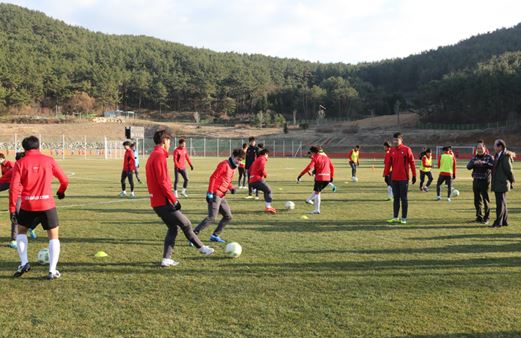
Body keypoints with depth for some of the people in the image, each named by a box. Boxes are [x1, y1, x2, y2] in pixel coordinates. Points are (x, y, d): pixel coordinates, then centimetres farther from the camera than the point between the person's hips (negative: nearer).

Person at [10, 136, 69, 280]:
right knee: (53, 237, 12)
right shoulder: (49, 160, 3)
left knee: (21, 231, 27)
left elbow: (14, 188, -6)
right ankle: (52, 271, 4)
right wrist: (61, 192, 28)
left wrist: (12, 209, 0)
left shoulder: (20, 163, 0)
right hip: (47, 204, 0)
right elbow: (64, 180, 7)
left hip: (28, 205, 1)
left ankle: (24, 263, 16)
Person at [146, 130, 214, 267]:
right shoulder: (160, 156, -15)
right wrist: (174, 200, -17)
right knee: (186, 224, 3)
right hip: (164, 201, -10)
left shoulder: (152, 156, 16)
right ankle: (202, 248, 16)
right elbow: (163, 182, -21)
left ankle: (166, 259, 10)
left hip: (156, 202, 10)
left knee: (172, 228, 14)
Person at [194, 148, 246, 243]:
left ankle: (215, 235, 20)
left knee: (228, 217, 11)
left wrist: (231, 188, 3)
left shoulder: (234, 168, 15)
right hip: (215, 195, -9)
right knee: (211, 218, -16)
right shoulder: (224, 164, -12)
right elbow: (213, 177, -16)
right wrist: (210, 193, -20)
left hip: (222, 196, 9)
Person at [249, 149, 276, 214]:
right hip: (258, 179, -9)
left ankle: (268, 206, 14)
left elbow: (250, 169, 29)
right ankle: (268, 207, -17)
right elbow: (262, 168, -19)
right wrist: (265, 174, -3)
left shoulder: (257, 160, 26)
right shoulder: (262, 159, -2)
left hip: (252, 180, 9)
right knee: (268, 190, -8)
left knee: (266, 190, 17)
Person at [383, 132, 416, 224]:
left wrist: (414, 175, -5)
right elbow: (388, 163, 9)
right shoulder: (392, 150, 8)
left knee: (404, 198, 2)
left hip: (403, 178, -4)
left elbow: (412, 163, -4)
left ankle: (404, 218, 8)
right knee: (396, 198, 10)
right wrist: (386, 174, 3)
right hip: (394, 178, 4)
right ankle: (395, 217, 16)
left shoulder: (406, 149, -5)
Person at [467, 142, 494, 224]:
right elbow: (468, 166, 1)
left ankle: (486, 218, 2)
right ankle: (479, 217, 18)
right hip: (476, 181, 4)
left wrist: (485, 163, -29)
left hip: (485, 181, -4)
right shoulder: (474, 158, 13)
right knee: (477, 200, 8)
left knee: (485, 200, -5)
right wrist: (474, 163, -19)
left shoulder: (489, 157, 1)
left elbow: (493, 166, -14)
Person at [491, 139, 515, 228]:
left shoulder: (505, 157, -15)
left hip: (502, 184, -9)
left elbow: (509, 170, -12)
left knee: (500, 203, -7)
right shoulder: (497, 156, 13)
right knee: (502, 203, 14)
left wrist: (512, 181, -3)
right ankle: (505, 221, 22)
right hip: (497, 184, 9)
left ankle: (498, 222, -5)